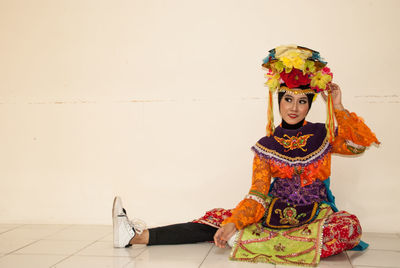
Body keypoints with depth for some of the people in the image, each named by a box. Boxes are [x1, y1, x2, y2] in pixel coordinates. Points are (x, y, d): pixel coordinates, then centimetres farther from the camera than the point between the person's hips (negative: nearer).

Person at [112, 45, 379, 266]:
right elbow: (258, 194, -5)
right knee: (219, 219, -14)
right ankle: (136, 235, -20)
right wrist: (234, 223, -21)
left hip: (314, 215, -1)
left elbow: (358, 145, -12)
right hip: (275, 214, 1)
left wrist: (338, 108, -12)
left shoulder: (323, 135, 4)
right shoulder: (267, 146, 3)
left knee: (350, 225, -34)